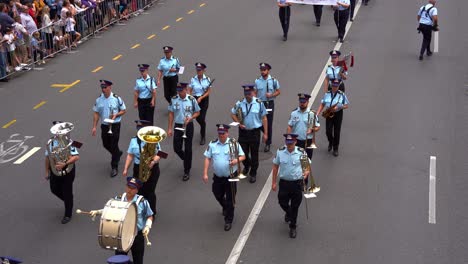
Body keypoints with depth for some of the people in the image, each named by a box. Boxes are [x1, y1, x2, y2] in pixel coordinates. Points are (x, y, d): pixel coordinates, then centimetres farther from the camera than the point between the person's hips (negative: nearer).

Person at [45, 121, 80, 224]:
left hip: (67, 172, -5)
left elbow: (76, 157, -25)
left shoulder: (68, 142, -19)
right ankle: (68, 201, 47)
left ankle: (68, 215, 22)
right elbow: (47, 157, 7)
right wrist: (47, 171, 12)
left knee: (67, 193, 5)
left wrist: (65, 164, -36)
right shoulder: (50, 142, -3)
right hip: (55, 172, 5)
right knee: (54, 190, 17)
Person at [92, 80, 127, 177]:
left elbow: (124, 110, -2)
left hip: (115, 125, -4)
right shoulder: (99, 100, -2)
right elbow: (96, 113, 4)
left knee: (114, 146, -2)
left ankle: (114, 167, 11)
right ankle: (118, 153, 46)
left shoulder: (116, 99, -12)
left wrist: (116, 115, -20)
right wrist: (94, 127, -1)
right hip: (104, 125, 4)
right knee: (106, 144, 16)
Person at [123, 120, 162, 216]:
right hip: (138, 169, 2)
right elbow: (130, 155, 5)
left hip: (152, 169, -2)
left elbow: (158, 154, -5)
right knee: (139, 191, 5)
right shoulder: (134, 140, 3)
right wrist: (126, 169, 0)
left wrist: (153, 162, -25)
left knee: (150, 192, 3)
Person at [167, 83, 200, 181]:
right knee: (176, 148, 3)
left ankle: (187, 171, 17)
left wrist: (190, 118, -18)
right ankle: (186, 160, 35)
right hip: (178, 126, 2)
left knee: (188, 149, 4)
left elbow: (197, 112, 1)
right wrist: (169, 128, 1)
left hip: (188, 126, -2)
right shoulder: (174, 99, -5)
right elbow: (171, 114, 2)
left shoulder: (192, 99, -10)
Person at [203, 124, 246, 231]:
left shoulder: (234, 144, -9)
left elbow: (243, 156, -5)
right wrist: (205, 173, -6)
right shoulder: (212, 144, -2)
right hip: (217, 177, 3)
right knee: (218, 195, 20)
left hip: (231, 177, -3)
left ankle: (228, 221, 17)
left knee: (230, 199, 2)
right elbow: (207, 158, 0)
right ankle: (225, 207, 54)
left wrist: (236, 160, -27)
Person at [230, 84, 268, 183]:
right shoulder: (240, 103, -5)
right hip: (243, 132, 2)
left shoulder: (259, 103, -9)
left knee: (254, 154, 6)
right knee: (243, 152, 11)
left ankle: (253, 174, 24)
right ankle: (246, 166, 44)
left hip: (255, 132, -2)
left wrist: (265, 133, -3)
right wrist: (239, 123, -7)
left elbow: (264, 118, -3)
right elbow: (233, 114, 9)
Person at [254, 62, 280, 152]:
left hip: (270, 104, -1)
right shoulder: (257, 81, 1)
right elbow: (255, 93, 5)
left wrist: (271, 95, -13)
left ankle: (268, 144, 10)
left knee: (269, 124, 1)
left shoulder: (273, 81, -2)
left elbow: (278, 91, 5)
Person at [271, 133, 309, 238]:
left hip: (297, 183, -2)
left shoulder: (301, 152, -12)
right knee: (282, 202, 15)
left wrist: (306, 172, -23)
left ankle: (293, 227, 28)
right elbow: (275, 166, 3)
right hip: (284, 182, 2)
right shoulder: (280, 151, -8)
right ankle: (288, 213, 51)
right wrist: (274, 182, 5)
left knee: (295, 206, 9)